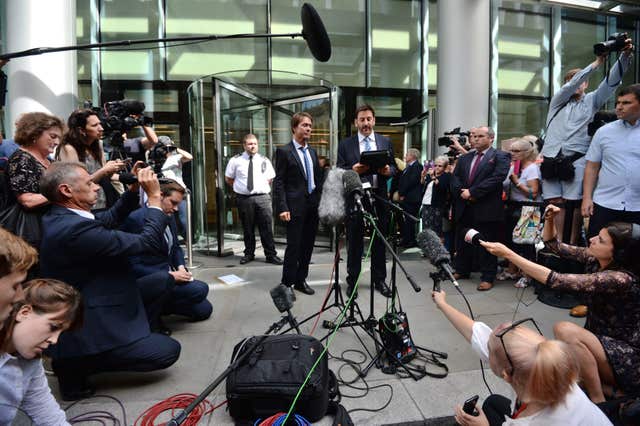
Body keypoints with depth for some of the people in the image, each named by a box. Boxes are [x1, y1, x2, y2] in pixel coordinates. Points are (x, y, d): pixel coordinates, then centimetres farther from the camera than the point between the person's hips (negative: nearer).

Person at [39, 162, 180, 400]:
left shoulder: (58, 218, 2)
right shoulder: (75, 228, -28)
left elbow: (110, 219, 15)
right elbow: (149, 242, -26)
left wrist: (134, 188, 4)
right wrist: (155, 197, -17)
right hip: (89, 333, -10)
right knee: (168, 351, -4)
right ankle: (76, 366, 2)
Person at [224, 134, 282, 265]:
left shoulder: (264, 160, 7)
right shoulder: (235, 160, 3)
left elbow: (270, 179, 15)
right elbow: (228, 179, 12)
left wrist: (263, 189, 4)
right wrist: (239, 188, 8)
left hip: (262, 197, 0)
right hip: (244, 199, 0)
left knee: (267, 228, -1)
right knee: (247, 229, 9)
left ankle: (271, 255, 7)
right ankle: (249, 254, 24)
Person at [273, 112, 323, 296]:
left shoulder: (312, 152, 14)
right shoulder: (284, 151, -4)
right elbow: (279, 182, -9)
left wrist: (321, 202, 8)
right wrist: (282, 208, -16)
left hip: (313, 206, 6)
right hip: (295, 206, -6)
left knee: (308, 245, 11)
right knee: (294, 246, -2)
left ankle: (300, 280, 24)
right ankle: (287, 283, 12)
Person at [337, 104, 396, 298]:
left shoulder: (386, 142, 10)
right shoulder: (345, 144, 3)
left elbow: (393, 168, 10)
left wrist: (388, 170, -13)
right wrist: (353, 170, -19)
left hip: (379, 197, 2)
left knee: (380, 241, 10)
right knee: (354, 241, 6)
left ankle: (379, 280, 23)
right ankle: (352, 281, 17)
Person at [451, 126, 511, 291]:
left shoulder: (500, 156, -2)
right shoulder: (464, 158, 17)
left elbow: (497, 178, -15)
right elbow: (455, 178, 9)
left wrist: (472, 192, -18)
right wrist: (462, 192, -11)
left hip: (486, 209, -6)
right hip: (464, 208, 6)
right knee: (462, 241, 15)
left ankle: (488, 278, 11)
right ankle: (462, 270, 30)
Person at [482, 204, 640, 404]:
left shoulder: (621, 279, -30)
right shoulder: (596, 259, -7)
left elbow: (556, 281, -37)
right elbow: (554, 246, 3)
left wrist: (507, 253, -37)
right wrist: (549, 219, -17)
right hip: (603, 343, 8)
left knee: (565, 330, -31)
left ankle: (599, 402, -13)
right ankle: (606, 387, 11)